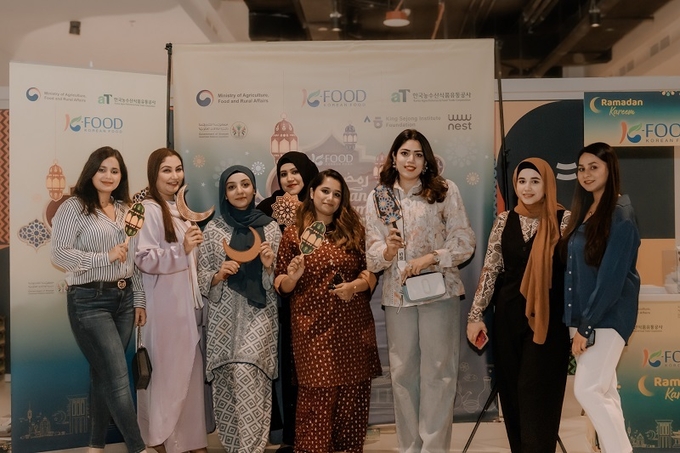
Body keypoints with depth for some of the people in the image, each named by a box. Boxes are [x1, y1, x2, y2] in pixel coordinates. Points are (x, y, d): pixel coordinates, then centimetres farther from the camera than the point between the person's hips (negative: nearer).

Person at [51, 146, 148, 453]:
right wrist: (105, 257, -17)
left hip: (124, 298, 6)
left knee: (105, 375, 12)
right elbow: (59, 254, -14)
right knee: (118, 379, -6)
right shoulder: (74, 207, -6)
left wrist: (138, 299, 10)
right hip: (90, 301, -6)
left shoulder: (125, 209, 13)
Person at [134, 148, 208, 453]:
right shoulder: (149, 209, -11)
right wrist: (182, 249, -24)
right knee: (166, 373, 0)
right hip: (164, 305, -8)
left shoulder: (180, 209, 15)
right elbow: (143, 258, -19)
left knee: (189, 371, 12)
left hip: (187, 302, 8)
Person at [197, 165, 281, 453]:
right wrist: (219, 274, -14)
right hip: (224, 316, 1)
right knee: (227, 380, 2)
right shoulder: (213, 229, 4)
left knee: (247, 373, -15)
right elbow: (203, 280, 5)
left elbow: (278, 283, 6)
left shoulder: (270, 227, 4)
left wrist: (269, 266, -13)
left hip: (259, 314, -1)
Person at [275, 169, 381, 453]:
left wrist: (356, 285, -11)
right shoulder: (293, 233, 2)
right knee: (317, 400, -2)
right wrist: (293, 276, -18)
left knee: (352, 398, 6)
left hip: (353, 326, 3)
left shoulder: (354, 230, 9)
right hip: (313, 328, -2)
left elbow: (371, 272, 9)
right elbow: (281, 285, 3)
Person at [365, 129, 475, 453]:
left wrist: (430, 258, -18)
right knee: (402, 372, 9)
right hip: (396, 294, 2)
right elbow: (372, 256, 1)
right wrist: (388, 250, -21)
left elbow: (464, 242, -4)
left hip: (439, 290, -2)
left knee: (437, 371, 3)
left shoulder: (445, 191, 0)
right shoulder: (378, 196, 5)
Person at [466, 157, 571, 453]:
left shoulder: (564, 220, -4)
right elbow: (490, 269, 4)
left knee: (537, 393, -2)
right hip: (508, 317, 4)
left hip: (547, 319, -4)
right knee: (511, 392, 11)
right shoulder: (505, 221, 6)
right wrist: (476, 315, -1)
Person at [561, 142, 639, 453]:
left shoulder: (620, 215, -13)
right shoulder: (583, 212, 12)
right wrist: (577, 322, 8)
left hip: (607, 317, -8)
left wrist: (587, 325, -17)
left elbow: (612, 276, -18)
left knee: (588, 390, -10)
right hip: (583, 317, 8)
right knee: (603, 392, 11)